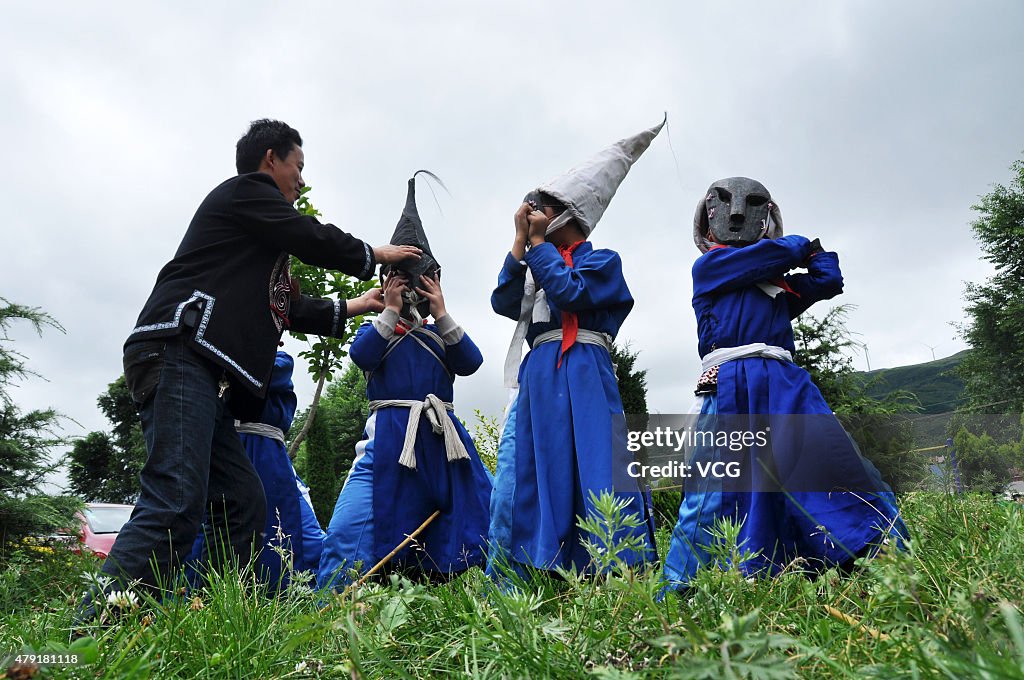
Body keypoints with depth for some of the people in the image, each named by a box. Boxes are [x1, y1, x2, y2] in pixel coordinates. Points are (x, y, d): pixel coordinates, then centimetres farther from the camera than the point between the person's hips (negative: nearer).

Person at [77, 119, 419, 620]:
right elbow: (315, 241, 0)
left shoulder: (255, 236, 31)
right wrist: (374, 256, 18)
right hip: (179, 357, -10)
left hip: (209, 381, 10)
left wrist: (353, 307, 42)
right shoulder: (245, 190, 7)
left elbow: (288, 309, 33)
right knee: (176, 504, -22)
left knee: (244, 506, 4)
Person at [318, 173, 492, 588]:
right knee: (352, 525, -12)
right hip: (388, 437, -3)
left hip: (440, 438, 3)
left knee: (484, 512, 2)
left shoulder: (441, 334, 16)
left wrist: (441, 314, -7)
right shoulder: (376, 330, 12)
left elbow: (470, 363, -4)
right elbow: (361, 355, -11)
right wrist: (392, 311, -8)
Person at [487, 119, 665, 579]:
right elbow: (503, 303, 9)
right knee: (523, 478, 2)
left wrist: (538, 242, -2)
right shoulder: (540, 265, 25)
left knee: (596, 471, -11)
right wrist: (521, 242, 7)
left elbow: (570, 292, -13)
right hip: (537, 378, 6)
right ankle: (512, 578, 8)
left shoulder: (602, 260, 7)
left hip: (583, 378, -6)